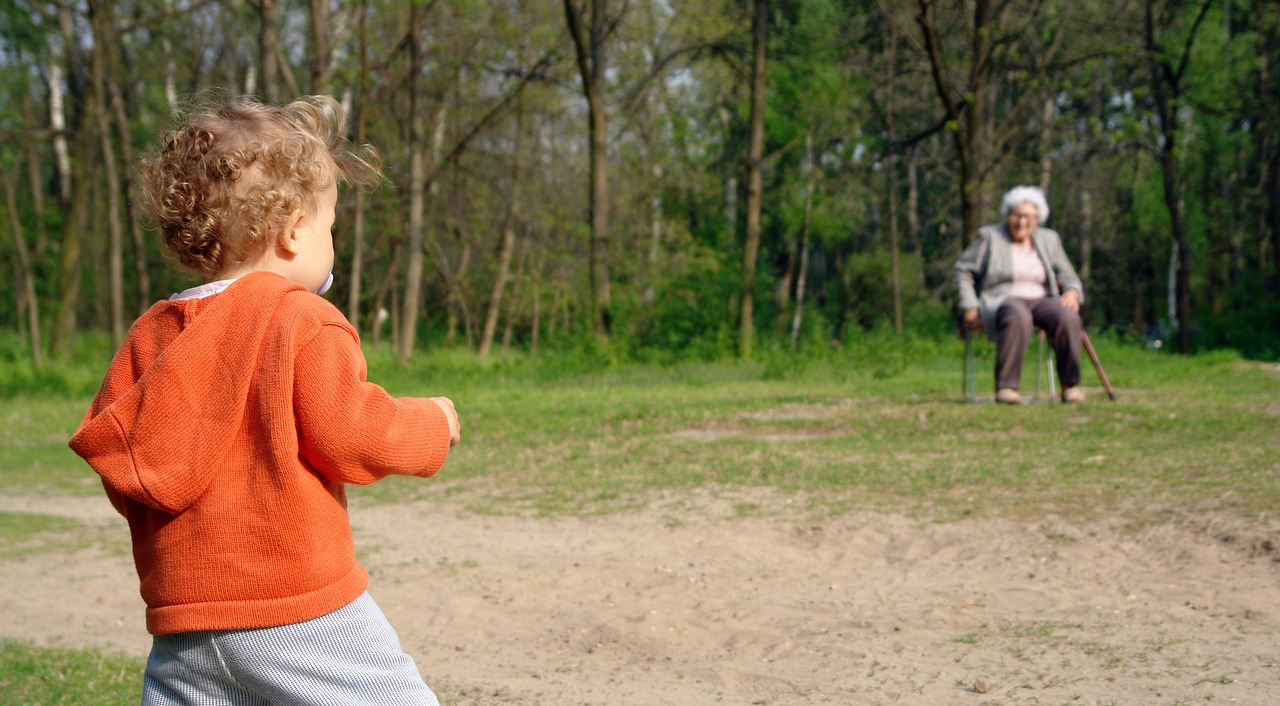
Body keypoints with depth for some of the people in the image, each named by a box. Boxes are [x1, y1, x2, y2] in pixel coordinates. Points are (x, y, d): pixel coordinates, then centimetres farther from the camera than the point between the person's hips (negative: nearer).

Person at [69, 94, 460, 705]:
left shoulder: (147, 336, 8)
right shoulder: (302, 321, -9)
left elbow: (113, 462, 9)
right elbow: (349, 433, -13)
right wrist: (432, 424, 4)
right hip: (301, 613, -6)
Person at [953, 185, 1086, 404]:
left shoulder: (1049, 239, 15)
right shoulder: (989, 236, 6)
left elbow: (1067, 275, 15)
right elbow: (962, 271, 5)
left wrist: (1072, 292, -10)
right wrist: (970, 307, -7)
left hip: (1042, 301, 4)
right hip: (1002, 301, -4)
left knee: (1068, 317, -30)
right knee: (1018, 317, -40)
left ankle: (1070, 386, -22)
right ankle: (1005, 388, -40)